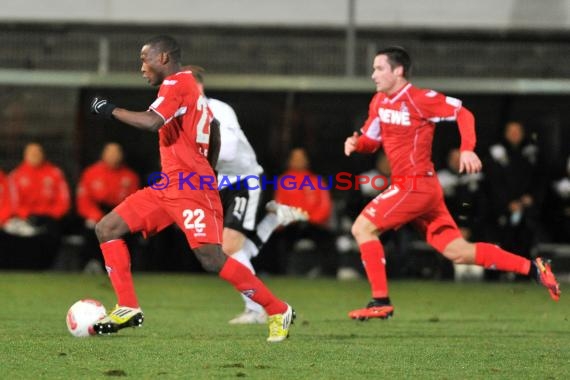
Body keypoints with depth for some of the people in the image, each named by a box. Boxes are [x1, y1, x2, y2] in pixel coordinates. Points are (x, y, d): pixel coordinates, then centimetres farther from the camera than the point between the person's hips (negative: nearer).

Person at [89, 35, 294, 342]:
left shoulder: (176, 83, -10)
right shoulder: (188, 86, 19)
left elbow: (151, 121, -25)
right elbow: (215, 132, 26)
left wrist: (110, 110, -13)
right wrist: (207, 172, 30)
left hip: (190, 188, -10)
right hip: (167, 187, 10)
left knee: (211, 259, -17)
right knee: (106, 229, 4)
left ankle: (278, 311, -6)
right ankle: (128, 308, 1)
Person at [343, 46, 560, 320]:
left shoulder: (419, 100, -11)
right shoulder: (379, 102, 13)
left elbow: (462, 113, -9)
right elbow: (371, 140, 20)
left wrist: (467, 150, -22)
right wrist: (355, 142, -3)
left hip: (416, 185, -9)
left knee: (362, 228, -11)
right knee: (459, 253, 8)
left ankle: (380, 301, -8)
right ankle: (533, 268, 11)